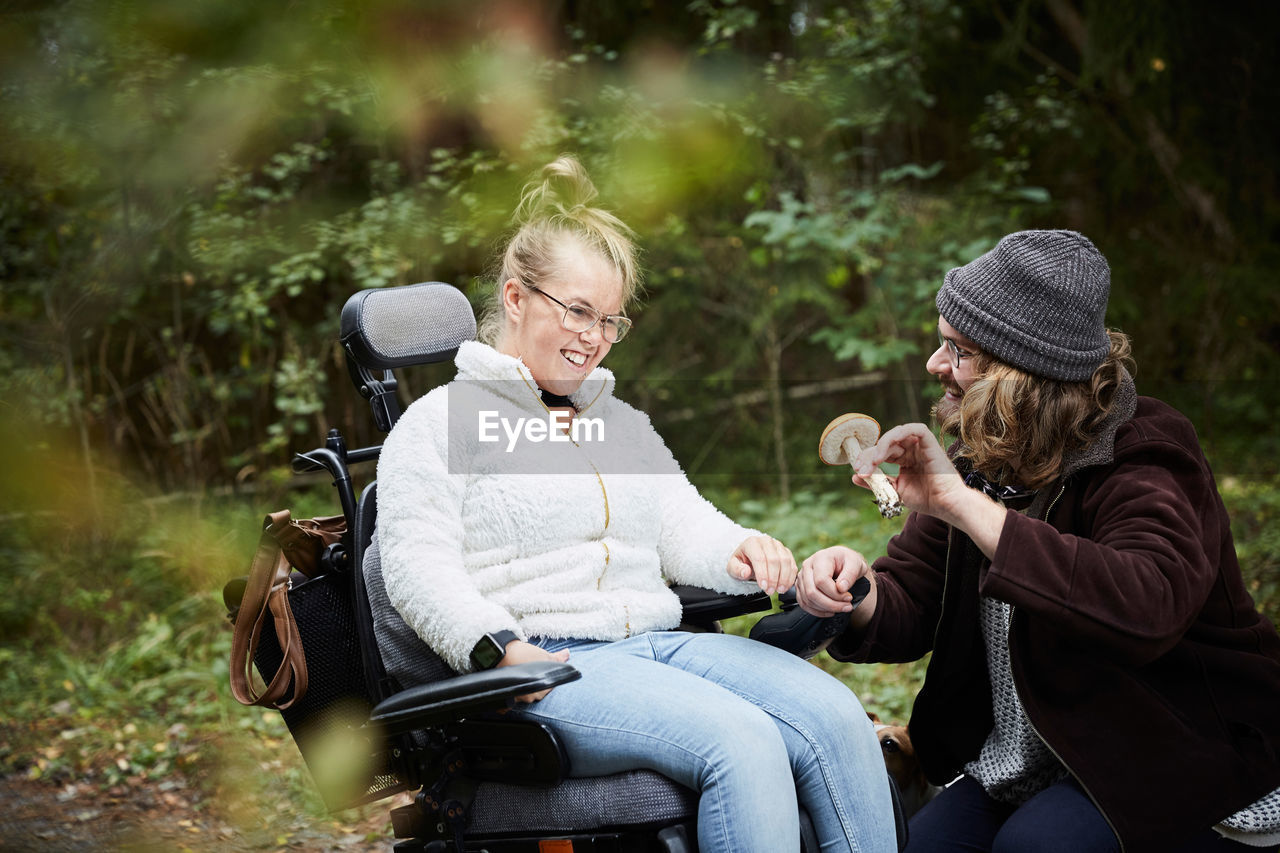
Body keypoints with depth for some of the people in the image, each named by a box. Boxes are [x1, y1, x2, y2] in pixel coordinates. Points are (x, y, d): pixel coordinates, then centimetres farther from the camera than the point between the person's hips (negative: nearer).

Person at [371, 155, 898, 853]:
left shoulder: (623, 422, 28)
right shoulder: (441, 421, 5)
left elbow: (684, 529, 19)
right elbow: (417, 566, -7)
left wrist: (741, 553, -5)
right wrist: (498, 649, -22)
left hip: (659, 642, 7)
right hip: (550, 666, -7)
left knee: (836, 716, -18)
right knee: (743, 744, -30)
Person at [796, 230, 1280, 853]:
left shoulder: (1142, 467, -22)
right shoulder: (982, 465, 2)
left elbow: (1146, 609, -44)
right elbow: (908, 606, 6)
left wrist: (963, 504, -45)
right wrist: (855, 596, -21)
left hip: (1188, 760, -7)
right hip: (1030, 761, 7)